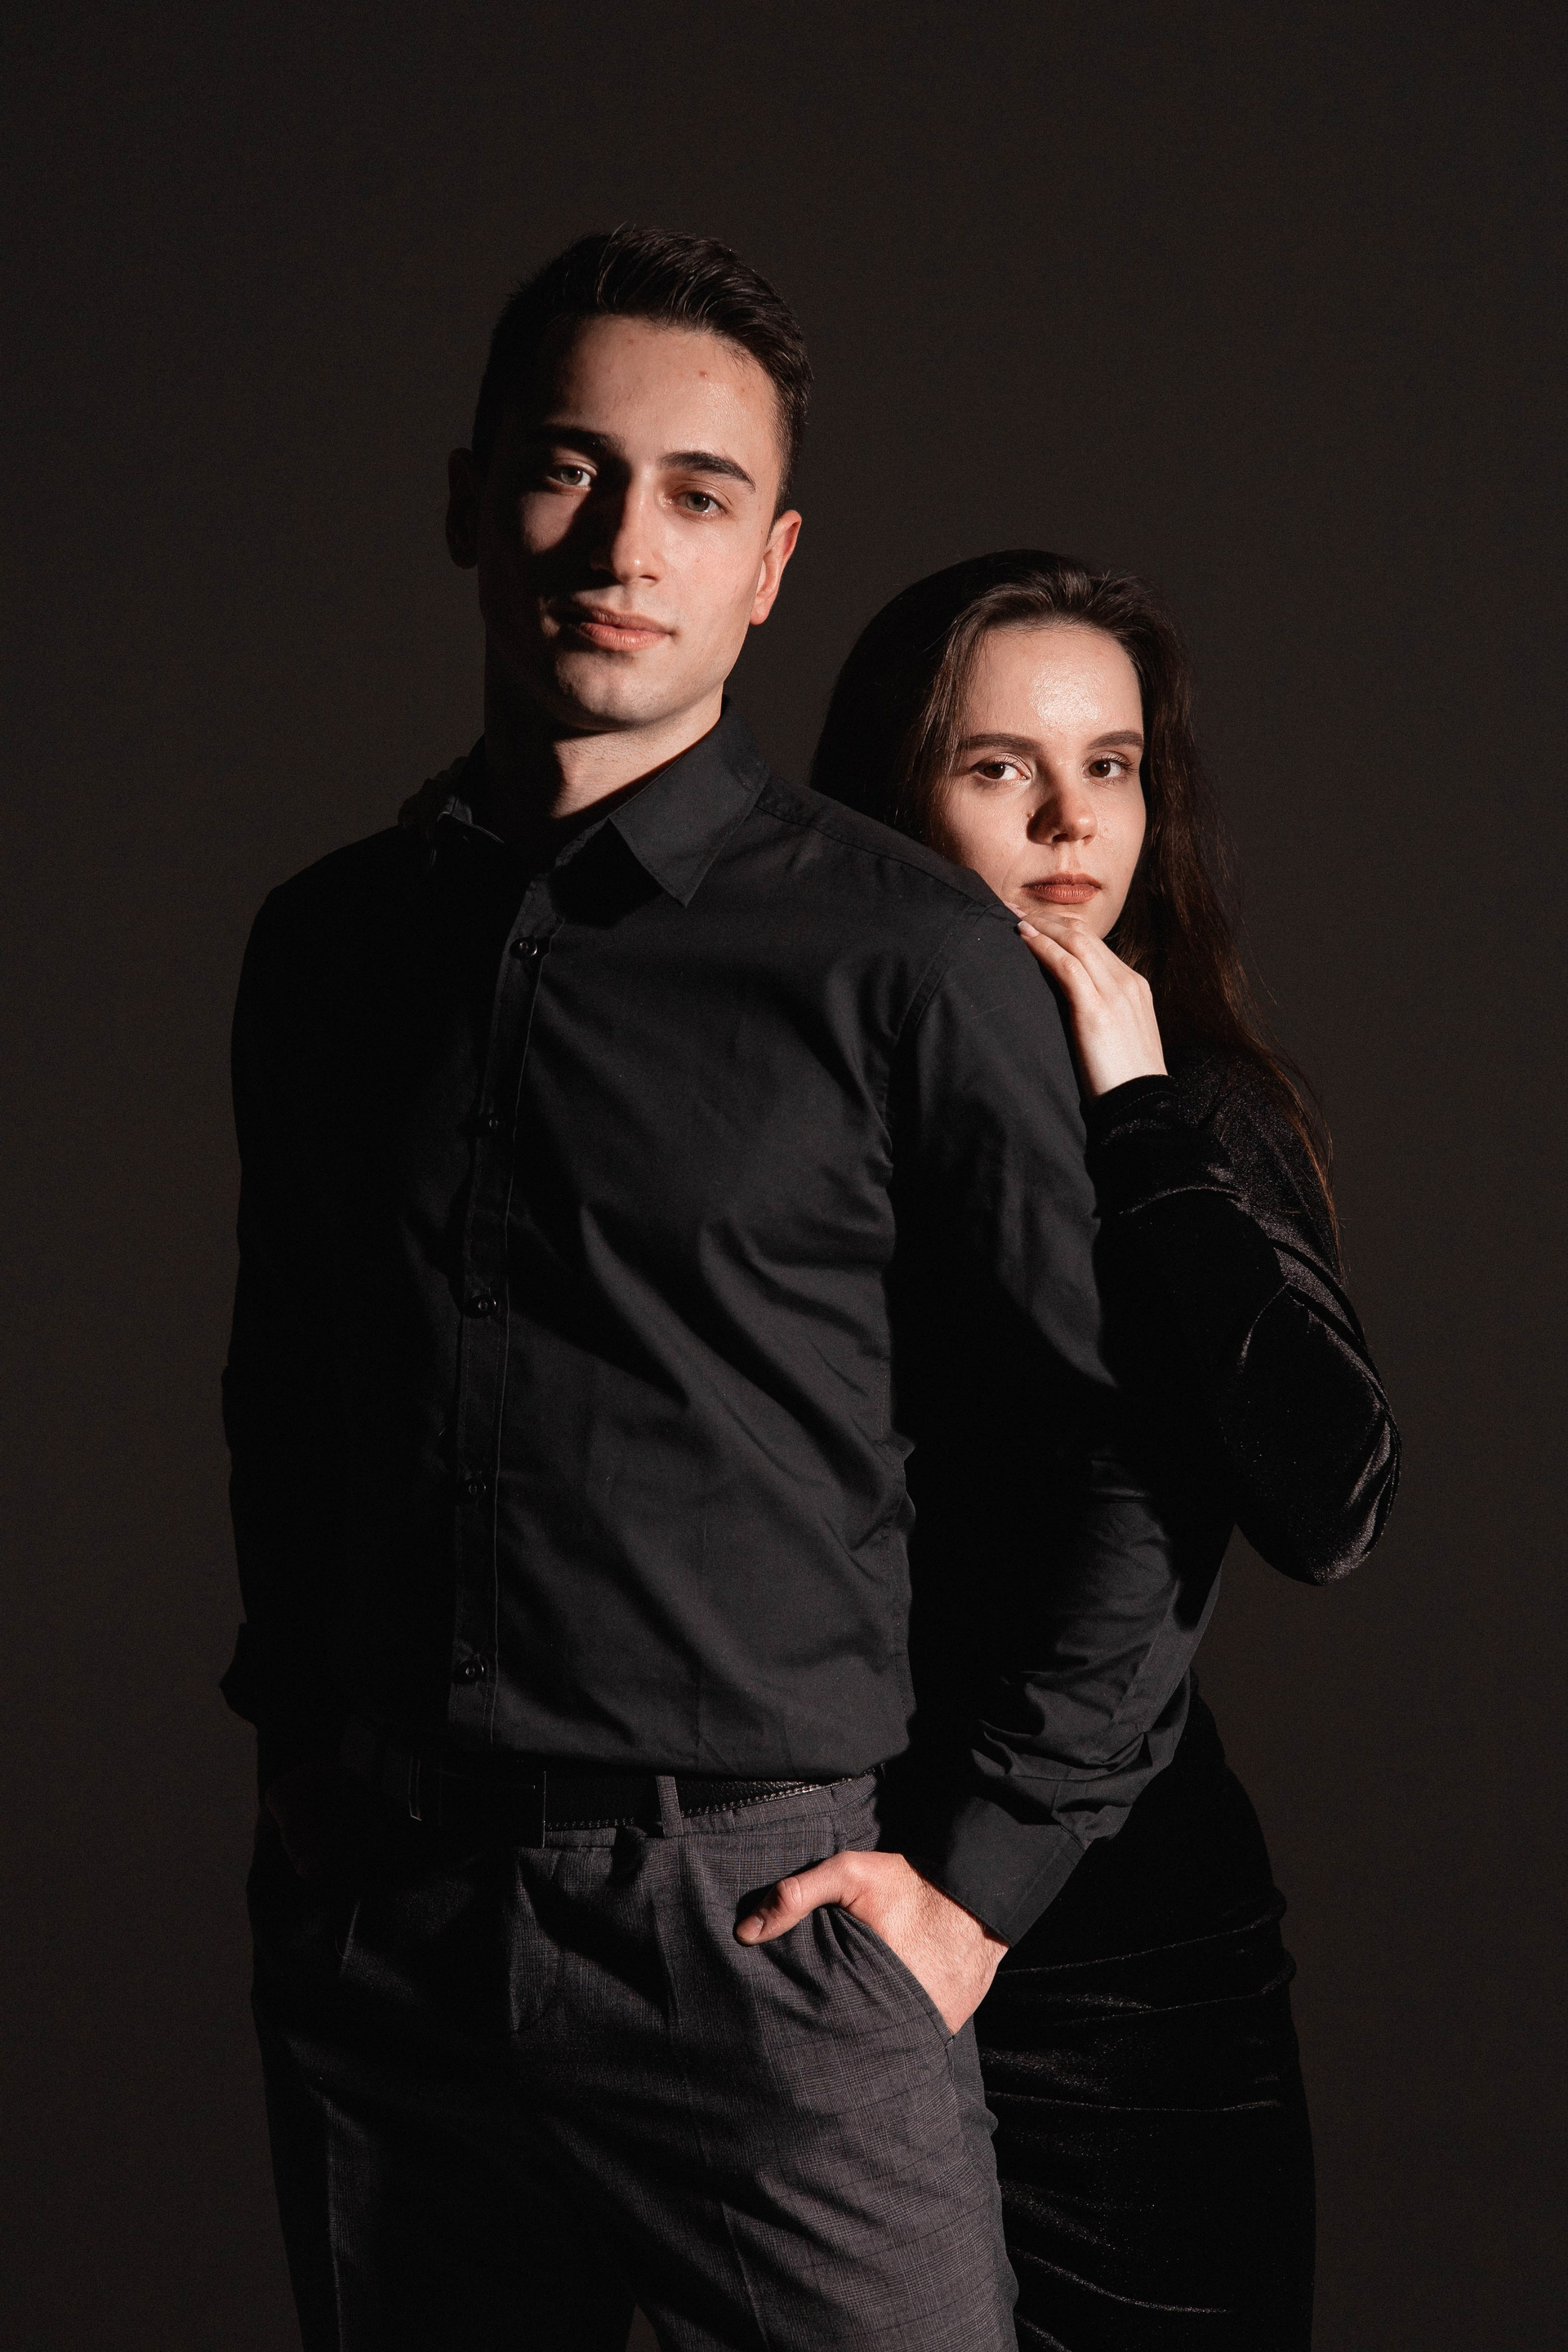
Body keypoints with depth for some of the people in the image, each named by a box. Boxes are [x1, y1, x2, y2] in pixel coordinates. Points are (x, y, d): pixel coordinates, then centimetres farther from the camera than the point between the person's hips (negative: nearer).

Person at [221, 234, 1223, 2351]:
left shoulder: (908, 955, -3)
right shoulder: (321, 945, 10)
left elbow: (1128, 1461, 0)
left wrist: (975, 1872, -4)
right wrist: (298, 1743, 13)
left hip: (758, 1919, -3)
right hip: (369, 1925, 4)